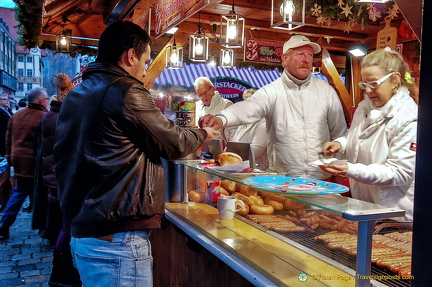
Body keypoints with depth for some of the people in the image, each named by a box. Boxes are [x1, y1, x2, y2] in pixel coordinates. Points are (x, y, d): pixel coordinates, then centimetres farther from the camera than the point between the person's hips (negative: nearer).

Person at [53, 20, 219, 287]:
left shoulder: (75, 96, 11)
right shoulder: (127, 92, -16)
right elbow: (175, 143, -9)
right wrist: (203, 134, 12)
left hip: (81, 232, 9)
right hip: (117, 240, -9)